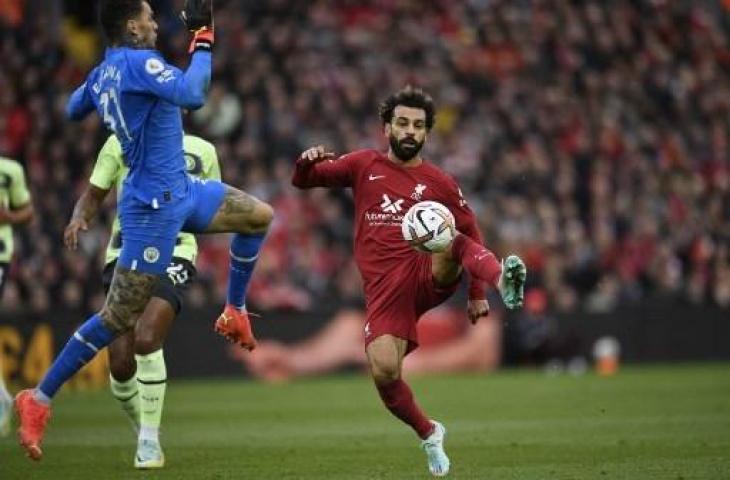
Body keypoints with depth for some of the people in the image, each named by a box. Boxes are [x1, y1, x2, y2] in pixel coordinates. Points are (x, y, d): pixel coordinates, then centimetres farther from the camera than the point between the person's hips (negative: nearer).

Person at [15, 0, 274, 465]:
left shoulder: (103, 72, 5)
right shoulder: (139, 62, -22)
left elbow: (73, 109, 23)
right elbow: (192, 95, -34)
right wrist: (203, 40, -24)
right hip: (154, 206, -10)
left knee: (259, 215, 16)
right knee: (118, 318, -6)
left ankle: (234, 314, 25)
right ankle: (38, 399, 1)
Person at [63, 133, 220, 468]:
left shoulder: (201, 151, 9)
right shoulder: (119, 144, 9)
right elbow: (93, 196, 12)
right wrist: (78, 218, -10)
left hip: (173, 255, -2)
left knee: (147, 340, -24)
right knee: (120, 361, -7)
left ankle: (150, 442, -13)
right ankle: (143, 429, 22)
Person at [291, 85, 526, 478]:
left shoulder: (439, 182, 12)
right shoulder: (364, 165, 14)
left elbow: (471, 236, 18)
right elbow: (303, 181, 16)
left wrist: (476, 294, 13)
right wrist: (307, 162, -8)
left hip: (429, 276, -1)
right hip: (384, 289, 1)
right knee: (383, 371, -18)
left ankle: (503, 281, -63)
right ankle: (429, 434, 8)